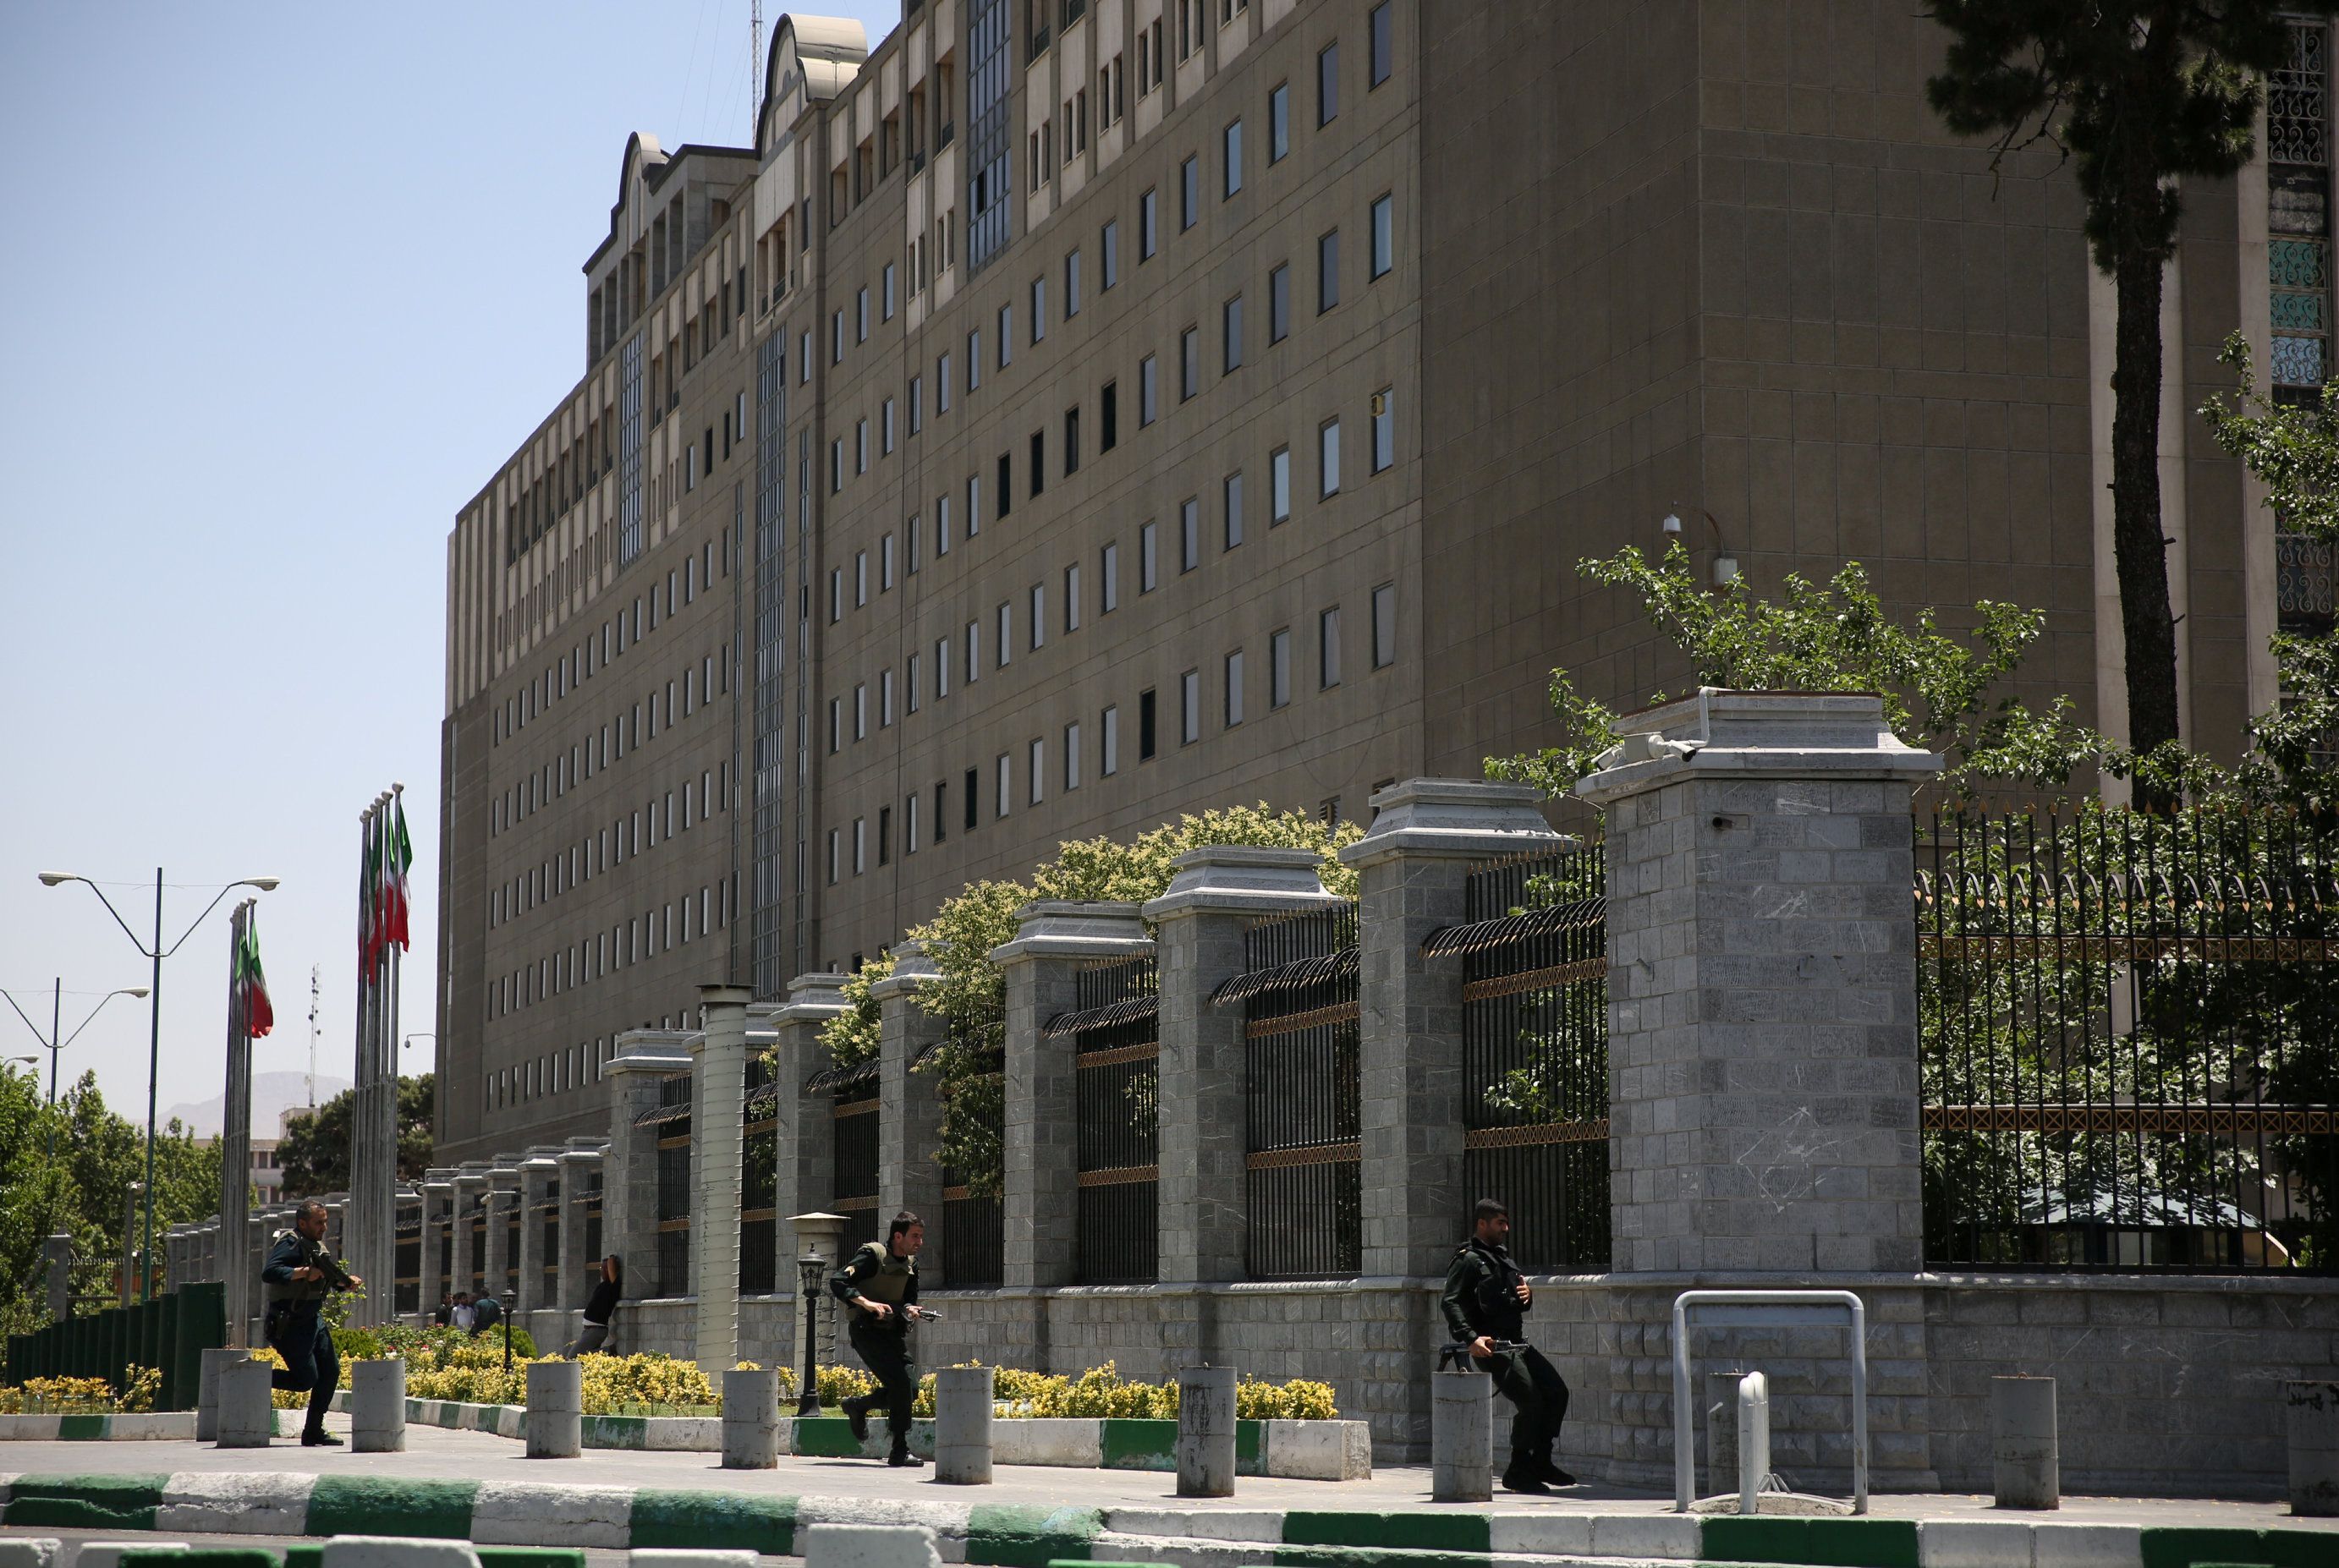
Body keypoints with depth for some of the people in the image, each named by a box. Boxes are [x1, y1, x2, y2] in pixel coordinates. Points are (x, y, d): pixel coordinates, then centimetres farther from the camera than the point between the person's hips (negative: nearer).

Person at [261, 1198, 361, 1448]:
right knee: (306, 1380, -11)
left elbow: (328, 1278, 24)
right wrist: (303, 1272, -30)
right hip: (290, 1325, -9)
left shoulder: (317, 1245, 13)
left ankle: (314, 1432, 13)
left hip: (314, 1321, 9)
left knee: (330, 1371, 7)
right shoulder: (290, 1244, -15)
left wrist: (346, 1282, 4)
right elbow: (268, 1273, -30)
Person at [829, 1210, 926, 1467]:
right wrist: (867, 1303, -30)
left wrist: (909, 1309, -6)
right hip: (867, 1330, -8)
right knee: (901, 1382, -20)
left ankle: (858, 1407, 26)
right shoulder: (872, 1255, -12)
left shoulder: (911, 1264, 11)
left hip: (893, 1332, 8)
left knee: (910, 1390, -1)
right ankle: (900, 1452, -14)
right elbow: (837, 1282, -19)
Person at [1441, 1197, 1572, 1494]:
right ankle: (1517, 1473, -3)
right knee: (1531, 1402, -15)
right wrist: (1471, 1338, -29)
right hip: (1491, 1347, -9)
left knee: (1557, 1392, 3)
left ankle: (1541, 1463, 13)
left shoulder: (1503, 1259, 22)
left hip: (1516, 1344, 9)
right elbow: (1449, 1302, -17)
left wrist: (1526, 1297, 7)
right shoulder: (1468, 1261, -6)